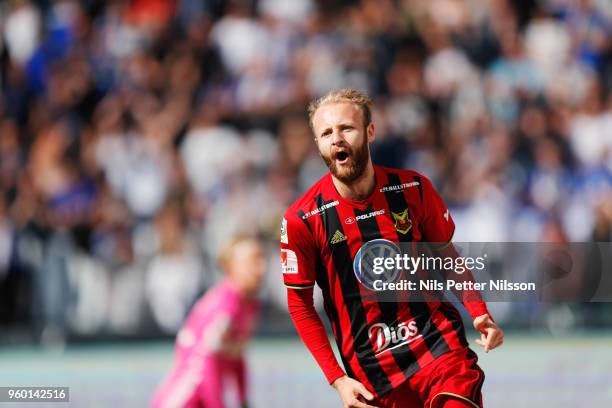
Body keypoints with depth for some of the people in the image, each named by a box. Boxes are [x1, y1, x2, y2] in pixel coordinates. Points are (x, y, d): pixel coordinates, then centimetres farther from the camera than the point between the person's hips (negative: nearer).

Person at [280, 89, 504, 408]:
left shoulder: (414, 189, -1)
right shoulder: (301, 220, -7)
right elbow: (300, 304, 1)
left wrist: (480, 314, -3)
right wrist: (337, 379, -6)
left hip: (439, 343, 1)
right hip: (371, 368, -1)